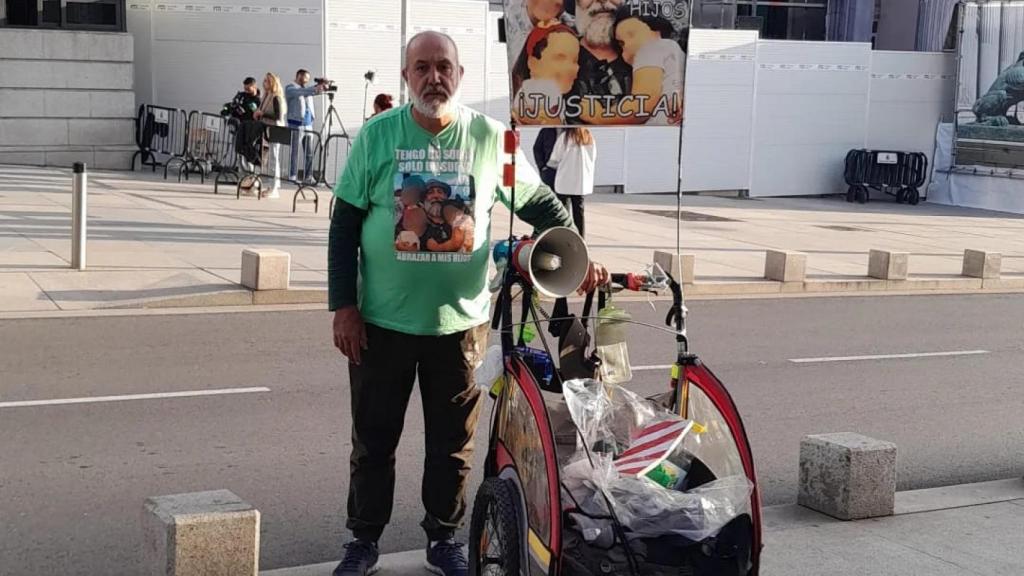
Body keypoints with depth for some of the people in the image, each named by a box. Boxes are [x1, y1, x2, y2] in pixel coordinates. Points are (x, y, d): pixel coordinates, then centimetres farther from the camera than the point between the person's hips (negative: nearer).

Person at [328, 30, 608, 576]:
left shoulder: (488, 137, -3)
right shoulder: (377, 136, -4)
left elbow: (540, 202, 7)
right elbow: (345, 224, -1)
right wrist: (344, 305, -6)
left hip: (460, 321, 1)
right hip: (382, 321, 0)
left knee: (452, 442, 12)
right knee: (373, 439, 10)